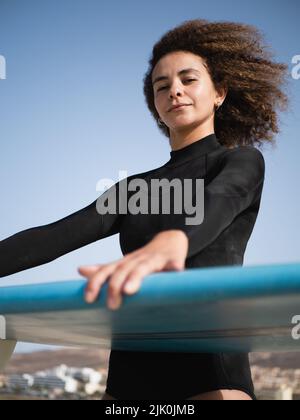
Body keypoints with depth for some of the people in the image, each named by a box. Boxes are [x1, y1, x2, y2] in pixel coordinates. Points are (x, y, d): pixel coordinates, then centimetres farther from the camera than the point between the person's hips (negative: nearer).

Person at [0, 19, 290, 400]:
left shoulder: (243, 161, 5)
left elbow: (215, 204, -19)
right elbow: (53, 237, 7)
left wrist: (171, 241, -42)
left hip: (208, 371, -5)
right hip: (127, 370, 5)